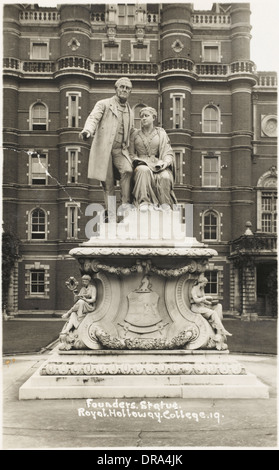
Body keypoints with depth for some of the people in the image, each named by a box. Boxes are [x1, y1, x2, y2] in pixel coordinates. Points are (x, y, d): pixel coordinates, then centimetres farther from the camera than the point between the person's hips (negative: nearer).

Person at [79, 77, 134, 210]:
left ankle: (125, 205, -20)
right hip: (103, 149, -3)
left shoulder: (129, 111, 20)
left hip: (120, 150, 3)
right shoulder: (104, 104, 4)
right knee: (108, 183, -4)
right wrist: (88, 130, -34)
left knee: (127, 170, -25)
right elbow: (93, 118, -13)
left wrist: (127, 148, 18)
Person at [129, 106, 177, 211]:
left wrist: (166, 162, -14)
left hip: (158, 164, 0)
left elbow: (168, 152, 7)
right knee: (144, 171, -38)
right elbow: (131, 154, 14)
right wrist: (137, 161, -8)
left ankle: (165, 203, -24)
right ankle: (144, 201, -40)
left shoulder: (161, 133, 15)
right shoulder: (135, 134, 18)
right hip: (142, 164, 0)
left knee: (165, 177, -34)